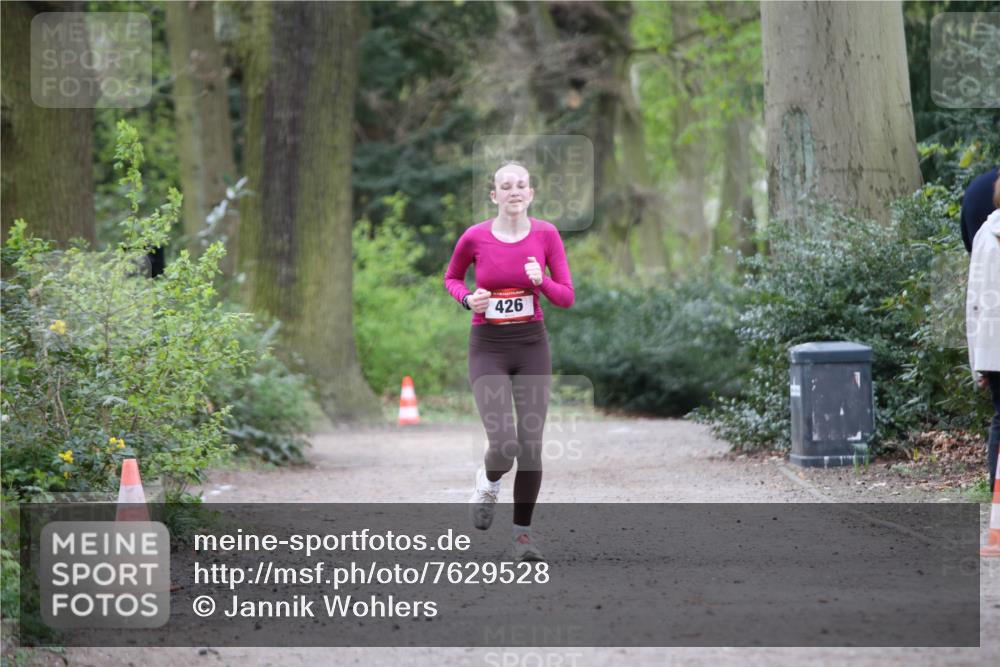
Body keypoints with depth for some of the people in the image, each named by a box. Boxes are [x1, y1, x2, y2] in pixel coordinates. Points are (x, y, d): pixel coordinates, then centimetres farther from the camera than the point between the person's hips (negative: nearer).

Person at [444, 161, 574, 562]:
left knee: (531, 447, -1)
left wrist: (542, 281, -21)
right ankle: (488, 482, 20)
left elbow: (566, 298, -1)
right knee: (504, 445, -16)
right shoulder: (474, 237, -6)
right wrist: (468, 299, -8)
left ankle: (522, 532, 16)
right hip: (488, 348, -2)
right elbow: (451, 278, 13)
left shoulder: (546, 234, -3)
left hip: (532, 346, 2)